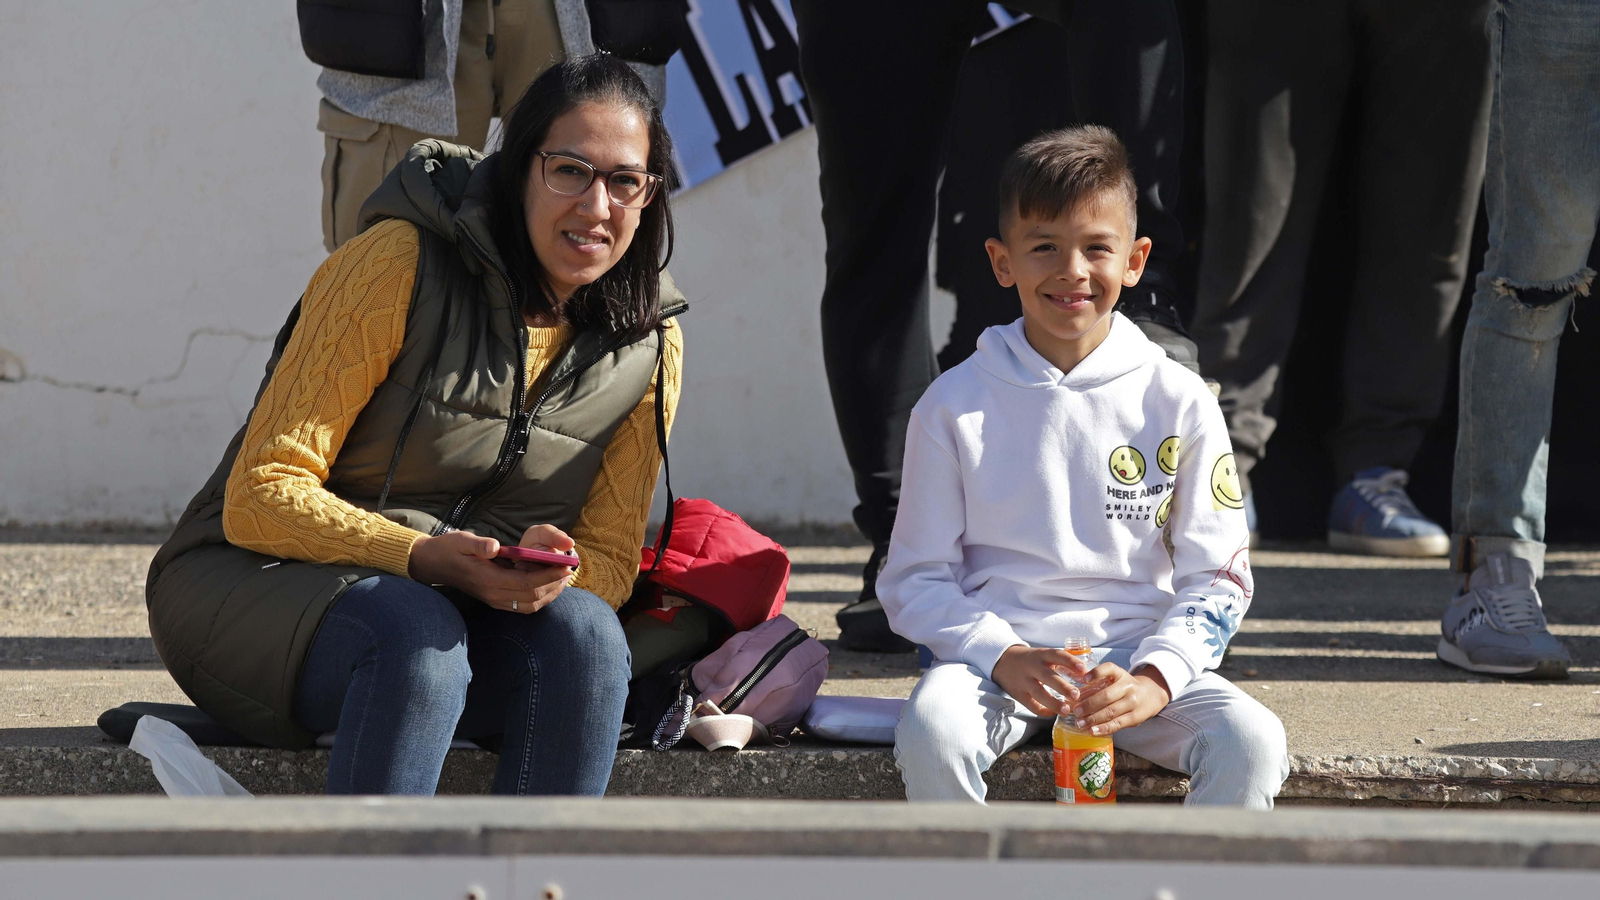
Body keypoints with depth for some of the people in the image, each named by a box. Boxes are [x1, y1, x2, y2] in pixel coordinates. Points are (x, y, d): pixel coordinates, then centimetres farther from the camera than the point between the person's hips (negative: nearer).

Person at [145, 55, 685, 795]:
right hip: (255, 585, -4)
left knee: (583, 632, -29)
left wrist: (547, 574, -20)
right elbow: (260, 496, -16)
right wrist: (423, 558, -32)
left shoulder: (650, 344, 1)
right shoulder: (400, 265, -15)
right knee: (416, 638, -38)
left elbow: (608, 563, 6)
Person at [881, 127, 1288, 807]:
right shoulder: (956, 406, 2)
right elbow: (916, 579, 3)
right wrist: (1005, 659, -15)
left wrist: (1154, 680, -14)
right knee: (930, 730, -34)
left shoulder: (1179, 403, 4)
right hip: (996, 654, -1)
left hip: (1139, 655, 1)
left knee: (1252, 743, -27)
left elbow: (1216, 577, 5)